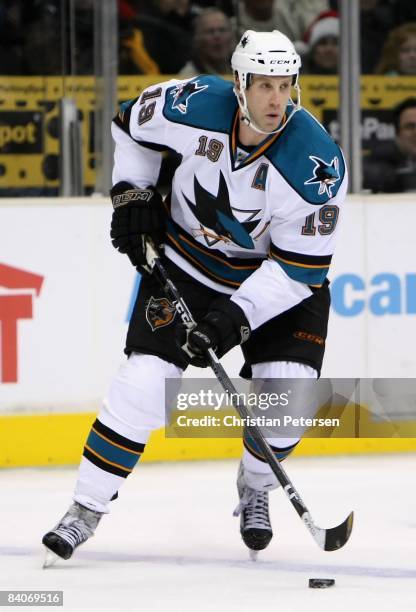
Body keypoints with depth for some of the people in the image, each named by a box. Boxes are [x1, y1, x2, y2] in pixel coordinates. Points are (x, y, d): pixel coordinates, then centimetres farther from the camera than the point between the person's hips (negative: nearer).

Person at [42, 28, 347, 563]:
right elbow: (132, 123, 1)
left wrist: (237, 316, -29)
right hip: (187, 257, 1)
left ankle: (255, 489, 18)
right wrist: (132, 196, -4)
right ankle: (87, 509, 0)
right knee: (144, 381, -11)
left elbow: (300, 266, -23)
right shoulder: (194, 106, -24)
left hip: (278, 275, -1)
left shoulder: (317, 163, -29)